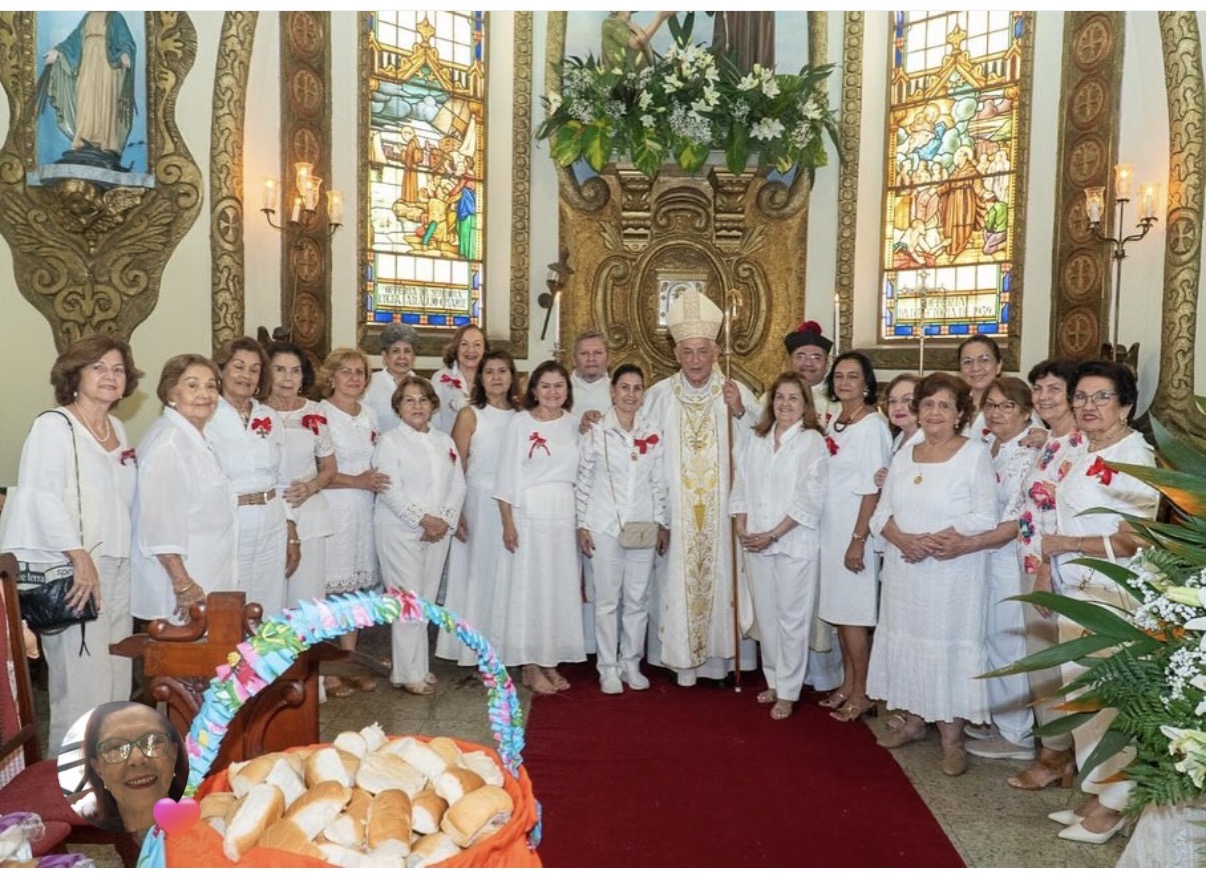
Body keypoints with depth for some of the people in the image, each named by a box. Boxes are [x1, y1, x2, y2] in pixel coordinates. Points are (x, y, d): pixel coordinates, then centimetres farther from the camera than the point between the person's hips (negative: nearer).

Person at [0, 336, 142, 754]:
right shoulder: (54, 425, -6)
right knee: (81, 682, -4)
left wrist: (117, 557, 10)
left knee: (116, 677, 11)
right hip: (73, 571, -7)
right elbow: (42, 497, -17)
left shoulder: (117, 428, 15)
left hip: (116, 568, 7)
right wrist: (80, 556, -22)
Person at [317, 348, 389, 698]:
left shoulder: (369, 414, 14)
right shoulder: (319, 413, -7)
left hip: (364, 509, 6)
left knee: (356, 585, 10)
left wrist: (379, 481, 6)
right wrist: (356, 481, -15)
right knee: (327, 588, -4)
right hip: (331, 509, -6)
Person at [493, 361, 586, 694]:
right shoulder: (520, 423, -3)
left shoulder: (573, 424, 8)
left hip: (564, 515, 4)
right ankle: (531, 665, 13)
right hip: (528, 514, -4)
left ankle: (551, 661, 21)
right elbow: (507, 475, -5)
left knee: (560, 586, 8)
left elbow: (581, 472, 8)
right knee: (529, 585, 2)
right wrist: (507, 523, -10)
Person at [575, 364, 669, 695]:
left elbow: (659, 483, 9)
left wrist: (662, 523, 8)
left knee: (638, 599, 9)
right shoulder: (596, 433, -2)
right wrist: (582, 525, -4)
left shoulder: (652, 435, 6)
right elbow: (583, 483, -1)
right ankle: (608, 667, 17)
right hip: (604, 527, -3)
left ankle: (631, 663, 24)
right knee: (607, 600, 5)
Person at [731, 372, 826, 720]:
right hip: (756, 543, 5)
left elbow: (809, 499, -13)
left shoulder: (812, 441, -7)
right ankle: (774, 680, 29)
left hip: (794, 544, -5)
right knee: (765, 616, 13)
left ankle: (787, 692, 14)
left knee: (792, 619, 2)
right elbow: (742, 486, 11)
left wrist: (772, 535, -14)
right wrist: (742, 528, -2)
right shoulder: (758, 441, 10)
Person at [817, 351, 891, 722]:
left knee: (853, 613, -1)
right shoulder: (834, 421, 10)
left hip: (855, 527, -8)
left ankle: (862, 693, 12)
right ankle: (847, 684, 24)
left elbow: (872, 489, -17)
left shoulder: (872, 425, -14)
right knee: (838, 609, 13)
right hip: (830, 526, 8)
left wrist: (858, 540, -19)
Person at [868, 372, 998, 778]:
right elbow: (882, 513, 7)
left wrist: (933, 541, -19)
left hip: (953, 572, -5)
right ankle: (912, 719, 28)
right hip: (903, 569, 5)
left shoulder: (975, 454, -5)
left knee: (948, 644, 0)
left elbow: (984, 518, -12)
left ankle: (951, 733, 13)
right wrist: (902, 539, -14)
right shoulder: (903, 456, 10)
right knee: (906, 638, 12)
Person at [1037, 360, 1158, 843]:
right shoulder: (1084, 455, 12)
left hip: (1114, 595, -8)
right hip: (1075, 591, 8)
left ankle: (1112, 805, 17)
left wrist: (1067, 545, -14)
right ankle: (1094, 792, 29)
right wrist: (1049, 565, 9)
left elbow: (1133, 541, -20)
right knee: (1080, 691, 14)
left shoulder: (1134, 458, -14)